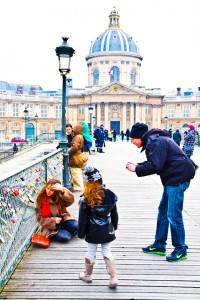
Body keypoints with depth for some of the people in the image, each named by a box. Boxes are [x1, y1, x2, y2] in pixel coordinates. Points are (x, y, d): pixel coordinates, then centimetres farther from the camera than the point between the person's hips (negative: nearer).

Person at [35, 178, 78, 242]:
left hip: (63, 220, 3)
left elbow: (71, 200, -23)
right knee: (64, 237, -28)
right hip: (50, 226, -3)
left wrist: (62, 190, -37)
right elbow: (40, 218, -8)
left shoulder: (60, 196, -3)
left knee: (76, 226, -26)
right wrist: (54, 220, -20)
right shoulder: (41, 199, -9)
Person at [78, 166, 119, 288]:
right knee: (107, 252, 13)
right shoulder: (110, 195, -7)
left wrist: (81, 233, 1)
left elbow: (83, 218, -11)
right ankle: (114, 278, 9)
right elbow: (114, 214, 5)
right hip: (107, 230, 3)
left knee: (91, 252, 13)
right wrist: (114, 226, 19)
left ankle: (88, 275, 33)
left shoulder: (86, 198, -18)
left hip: (93, 231, -3)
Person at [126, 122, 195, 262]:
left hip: (178, 179, -11)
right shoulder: (153, 140, 15)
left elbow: (155, 166, -23)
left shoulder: (154, 142, -18)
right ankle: (159, 246, 26)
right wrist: (139, 165, 7)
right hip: (172, 179, 11)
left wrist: (137, 169, -11)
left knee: (173, 215, -5)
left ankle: (181, 250, 10)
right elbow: (155, 162, 19)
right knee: (163, 212, 16)